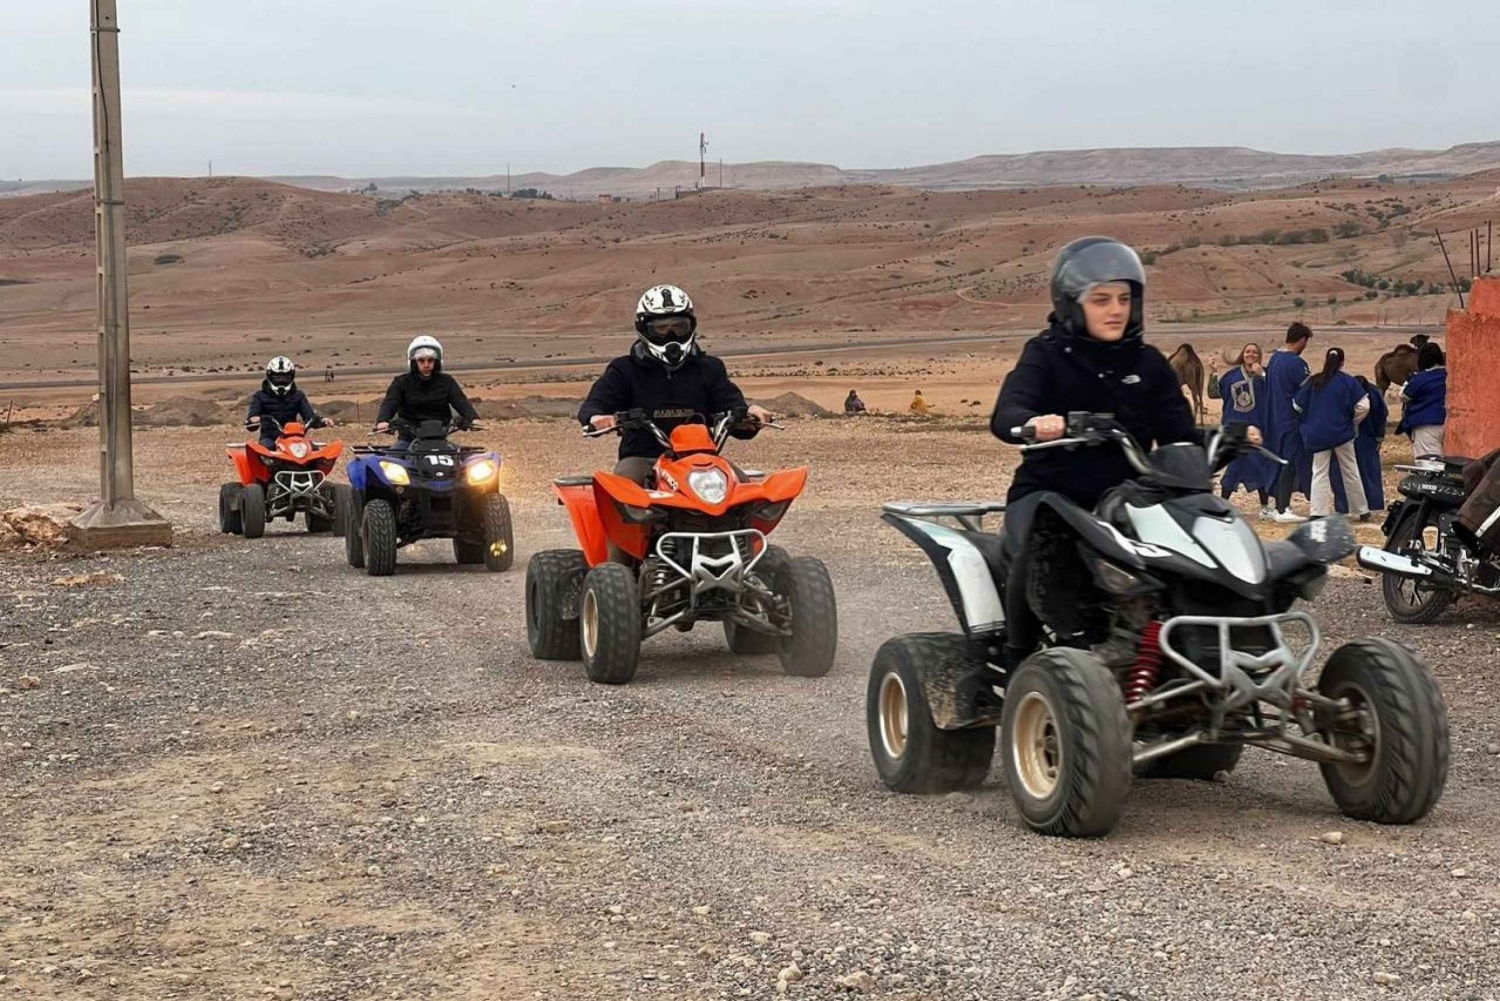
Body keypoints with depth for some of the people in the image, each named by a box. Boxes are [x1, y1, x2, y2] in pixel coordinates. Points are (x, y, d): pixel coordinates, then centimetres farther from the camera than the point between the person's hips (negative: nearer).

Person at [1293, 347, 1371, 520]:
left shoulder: (1313, 382, 0)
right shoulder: (1347, 381, -6)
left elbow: (1297, 405, 6)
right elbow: (1363, 405, -12)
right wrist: (1352, 422, 6)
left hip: (1317, 435, 1)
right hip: (1342, 433, -1)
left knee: (1319, 472, 5)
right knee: (1350, 472, 11)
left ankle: (1318, 512, -6)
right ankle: (1362, 511, 19)